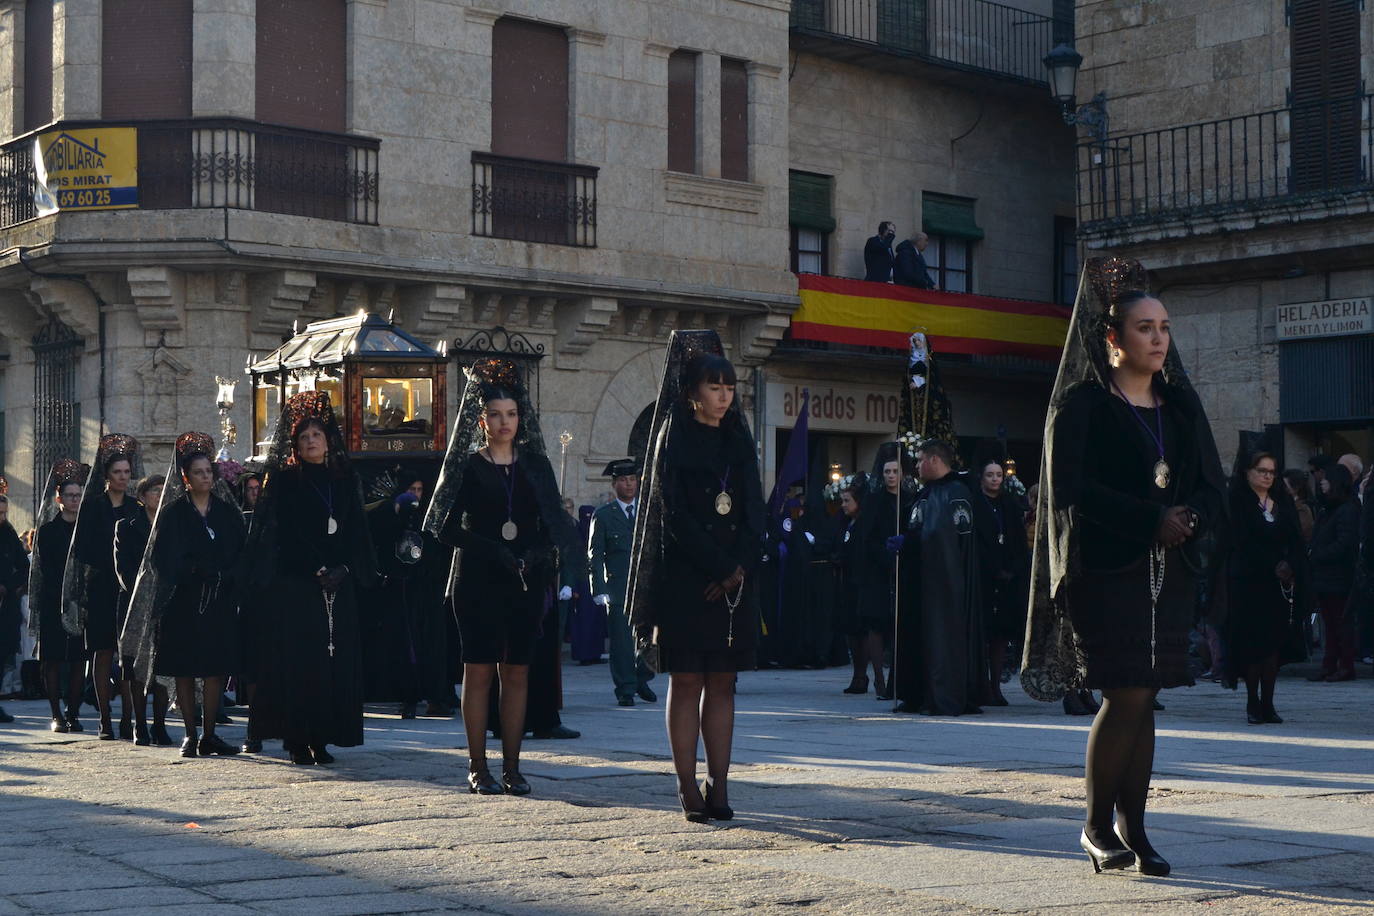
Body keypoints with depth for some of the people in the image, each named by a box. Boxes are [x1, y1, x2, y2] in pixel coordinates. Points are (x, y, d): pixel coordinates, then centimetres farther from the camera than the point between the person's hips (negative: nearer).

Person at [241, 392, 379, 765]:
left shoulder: (346, 480, 13)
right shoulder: (282, 481, 3)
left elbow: (357, 534, 10)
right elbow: (281, 538, -3)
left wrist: (344, 570, -6)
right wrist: (315, 573, -10)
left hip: (339, 588, 4)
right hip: (293, 588, -4)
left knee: (335, 661, 0)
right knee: (298, 661, -6)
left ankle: (320, 738, 5)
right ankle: (297, 741, -3)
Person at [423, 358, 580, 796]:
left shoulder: (535, 465, 11)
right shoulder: (467, 467, 2)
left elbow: (553, 526, 9)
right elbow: (447, 529, -2)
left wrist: (539, 556, -10)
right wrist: (492, 550, -15)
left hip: (525, 584, 3)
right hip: (479, 583, -3)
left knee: (517, 673, 3)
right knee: (479, 672, -2)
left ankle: (512, 767, 8)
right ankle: (478, 768, 2)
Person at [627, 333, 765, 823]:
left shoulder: (739, 442, 12)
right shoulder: (674, 441, -2)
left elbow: (754, 511, 7)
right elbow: (674, 515, -10)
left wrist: (739, 568, -7)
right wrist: (719, 566, -13)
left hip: (733, 580, 5)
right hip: (685, 579, -4)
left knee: (722, 683, 4)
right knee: (687, 681, -2)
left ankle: (719, 787, 6)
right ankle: (689, 789, 0)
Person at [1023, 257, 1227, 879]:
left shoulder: (1181, 404, 15)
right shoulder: (1081, 404, -1)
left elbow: (1211, 484, 10)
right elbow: (1069, 488, -11)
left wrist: (1190, 520, -12)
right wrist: (1152, 519, -17)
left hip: (1170, 571, 5)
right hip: (1108, 569, -5)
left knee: (1143, 698, 4)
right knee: (1127, 694, -10)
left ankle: (1133, 828, 9)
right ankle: (1097, 825, 4)